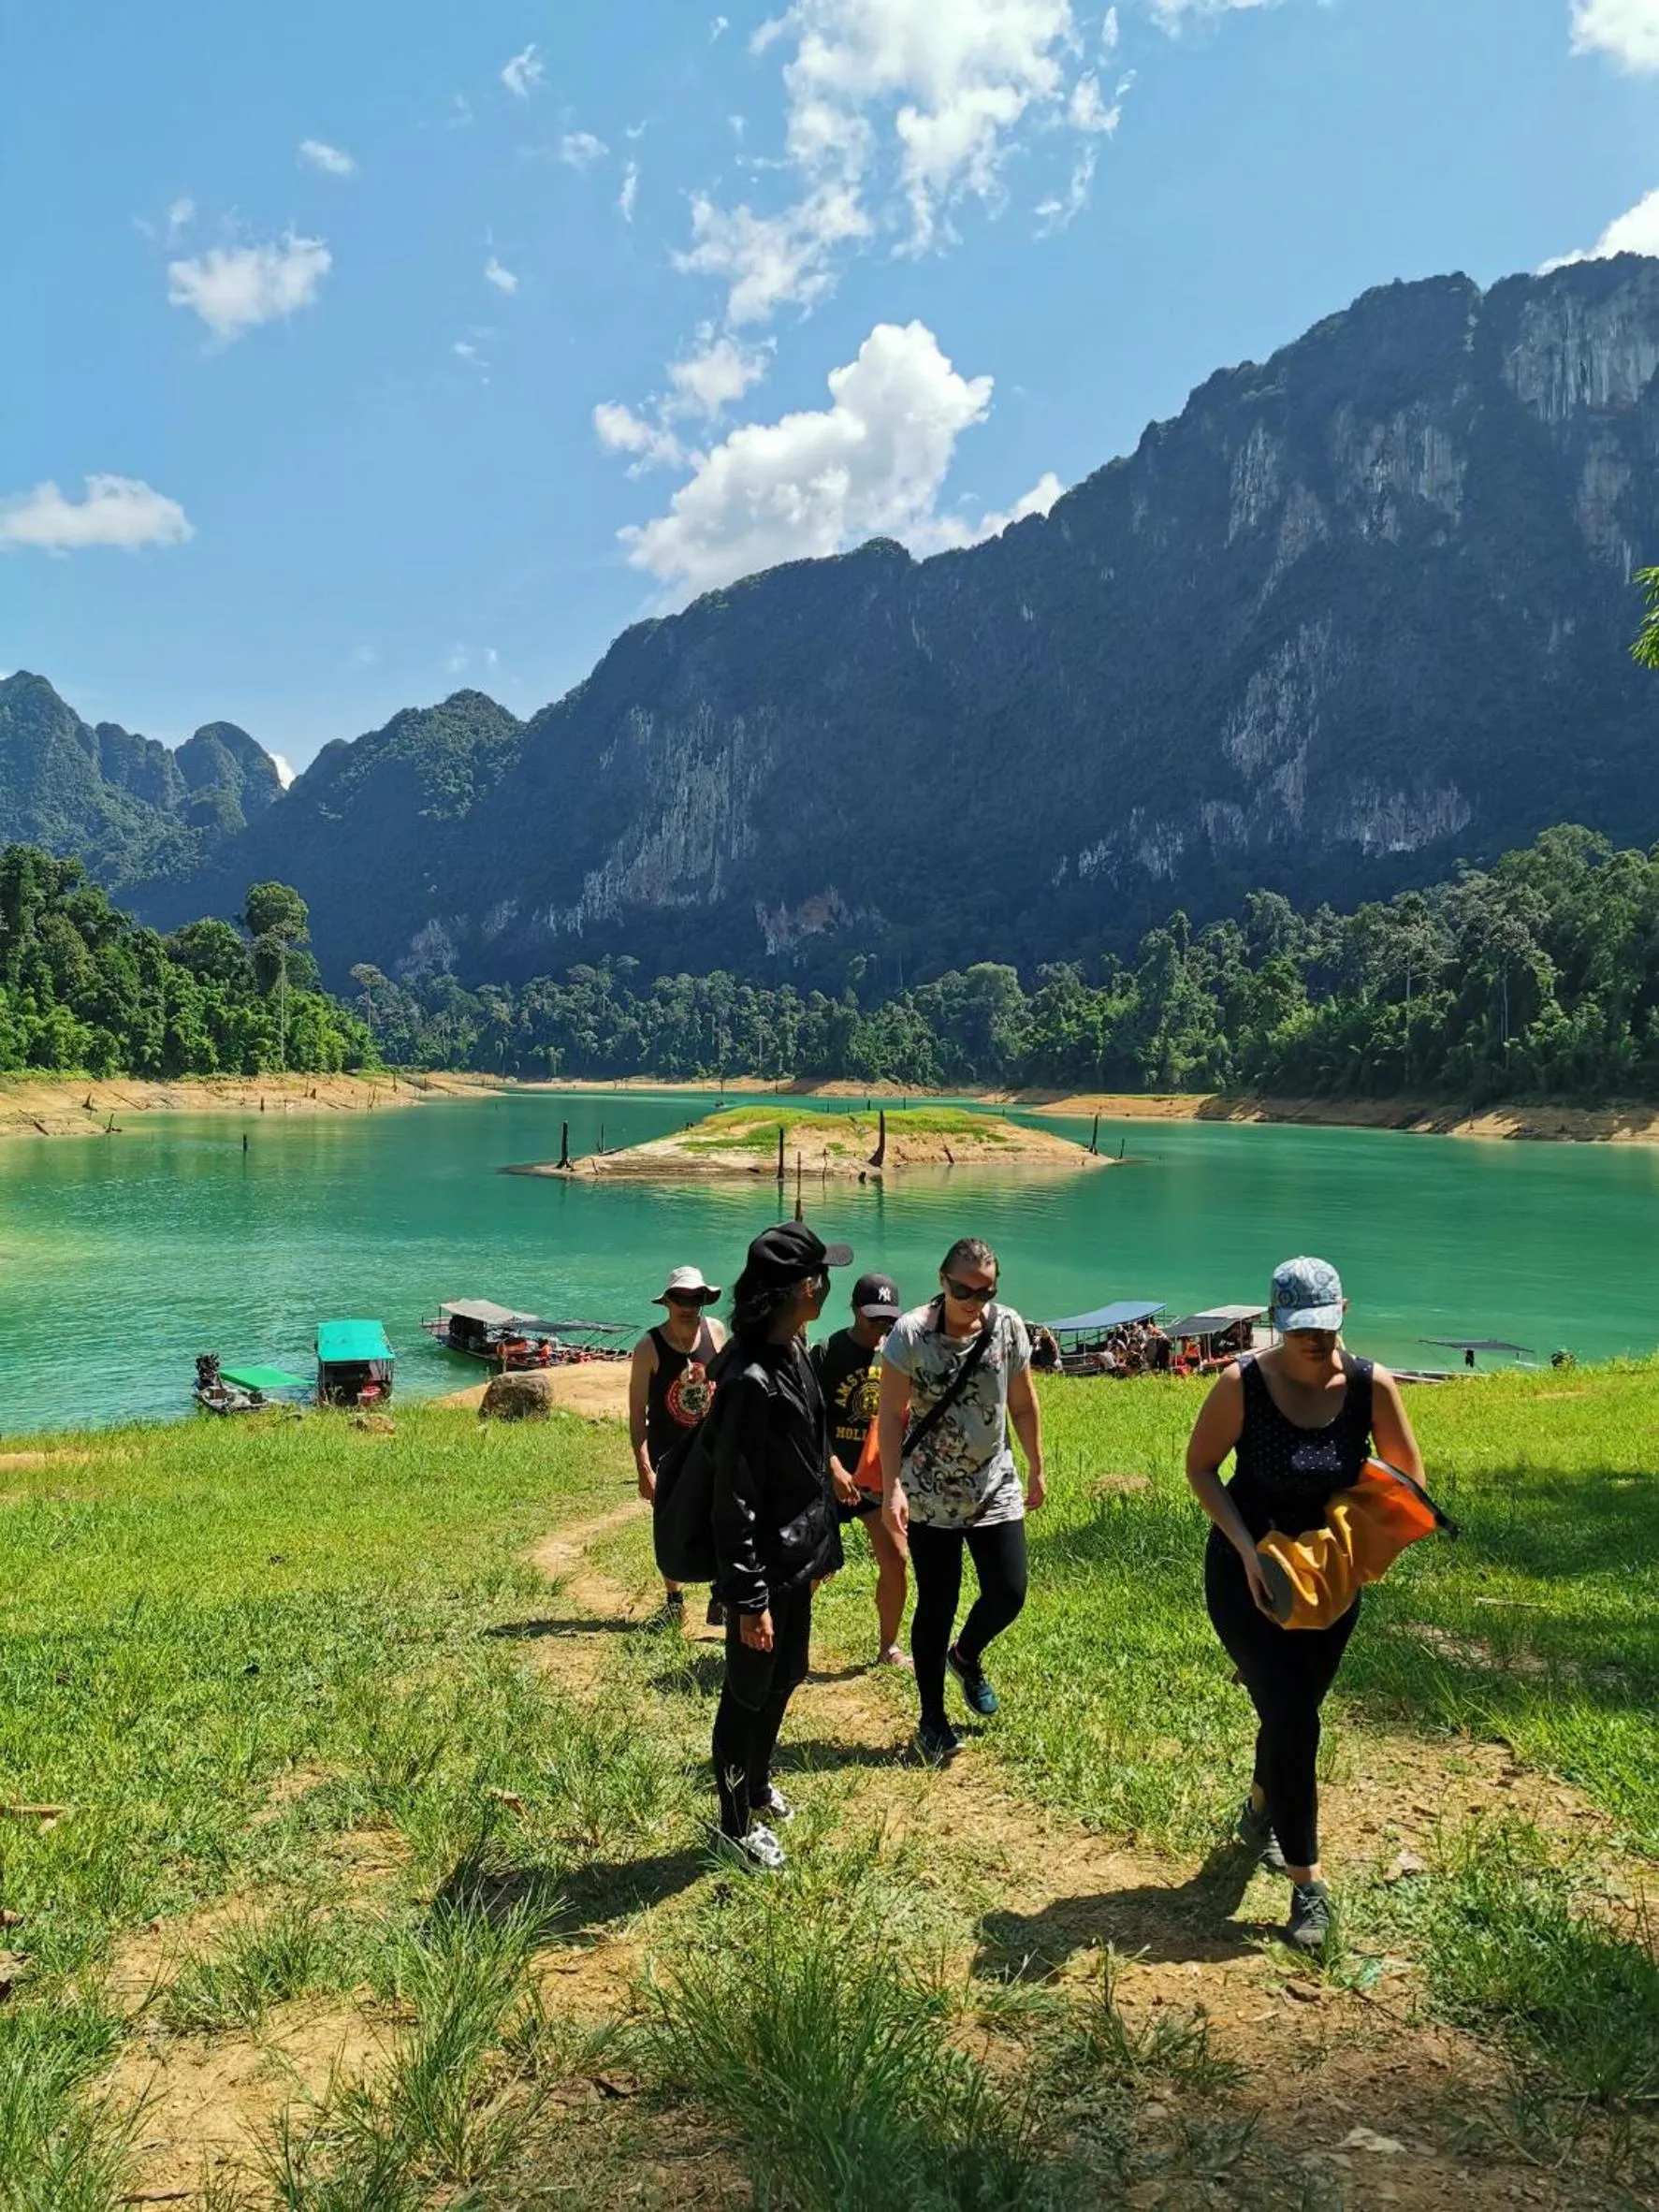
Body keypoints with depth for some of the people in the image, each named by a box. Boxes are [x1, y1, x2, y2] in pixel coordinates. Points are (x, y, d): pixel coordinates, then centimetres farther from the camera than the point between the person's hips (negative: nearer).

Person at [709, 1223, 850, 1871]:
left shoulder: (794, 1356, 2)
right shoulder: (751, 1380, -28)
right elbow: (735, 1501, -25)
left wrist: (821, 1548, 18)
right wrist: (749, 1600, -21)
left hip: (796, 1560, 9)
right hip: (763, 1571, -9)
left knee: (784, 1679, 24)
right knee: (749, 1694, 9)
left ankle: (757, 1787, 46)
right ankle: (735, 1827, 28)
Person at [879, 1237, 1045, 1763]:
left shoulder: (1008, 1327, -7)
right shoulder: (910, 1334, -17)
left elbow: (1023, 1405, 6)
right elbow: (891, 1416, -15)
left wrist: (1036, 1470, 13)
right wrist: (892, 1488, -23)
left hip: (995, 1488, 3)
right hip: (929, 1496, -3)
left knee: (1008, 1594, -1)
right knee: (936, 1606, 4)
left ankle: (966, 1656, 33)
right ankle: (932, 1720, 22)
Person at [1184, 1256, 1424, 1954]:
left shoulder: (1372, 1386, -16)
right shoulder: (1243, 1384, -22)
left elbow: (1407, 1479, -4)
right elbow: (1200, 1466, -10)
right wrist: (1246, 1546, -20)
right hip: (1248, 1570, -3)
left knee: (1292, 1709, 20)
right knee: (1294, 1722, -10)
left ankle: (1260, 1813, 50)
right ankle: (1307, 1884, 8)